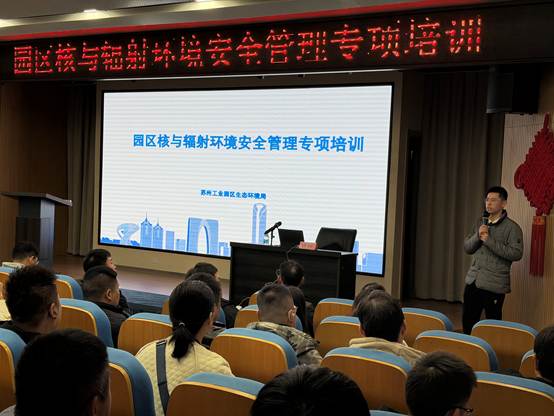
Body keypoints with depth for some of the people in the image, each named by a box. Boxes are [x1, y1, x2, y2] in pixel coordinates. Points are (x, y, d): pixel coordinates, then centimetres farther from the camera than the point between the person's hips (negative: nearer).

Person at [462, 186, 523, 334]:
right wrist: (477, 236, -11)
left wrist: (489, 241, -19)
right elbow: (467, 248, 9)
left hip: (494, 285, -5)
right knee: (467, 321, 11)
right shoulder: (480, 224, 12)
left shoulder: (512, 227, -6)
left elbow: (516, 254, -17)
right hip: (472, 281, 6)